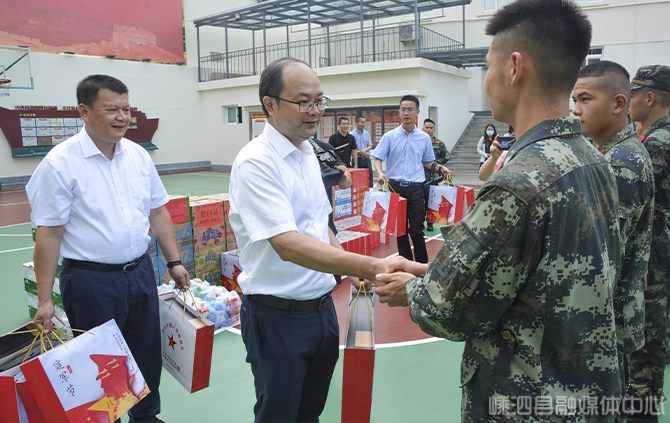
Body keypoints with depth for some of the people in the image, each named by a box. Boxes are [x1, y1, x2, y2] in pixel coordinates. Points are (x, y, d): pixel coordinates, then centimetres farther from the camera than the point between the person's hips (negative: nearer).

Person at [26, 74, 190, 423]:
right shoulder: (60, 163, -13)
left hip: (140, 272, 5)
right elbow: (48, 234, -12)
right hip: (91, 280, -5)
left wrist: (174, 262, 8)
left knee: (147, 356, 18)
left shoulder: (138, 155, 3)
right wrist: (44, 300, -12)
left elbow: (157, 211, 10)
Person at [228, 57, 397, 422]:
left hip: (321, 307, 7)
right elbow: (287, 245, -31)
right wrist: (370, 266, -38)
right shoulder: (255, 162, -20)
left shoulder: (307, 153, 7)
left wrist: (351, 267, 7)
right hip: (278, 316, -7)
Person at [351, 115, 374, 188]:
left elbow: (370, 146, 10)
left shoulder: (366, 133, 12)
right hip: (358, 160, -5)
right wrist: (362, 153, -17)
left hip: (367, 160, 5)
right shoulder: (352, 134, -7)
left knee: (369, 179, 6)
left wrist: (364, 150, -11)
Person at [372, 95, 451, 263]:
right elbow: (378, 159, 2)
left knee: (416, 230, -3)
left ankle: (422, 265, 13)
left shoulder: (424, 138, 9)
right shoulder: (390, 136, 4)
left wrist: (440, 168, 2)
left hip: (415, 188, 0)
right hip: (395, 186, 0)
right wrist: (380, 172, -18)